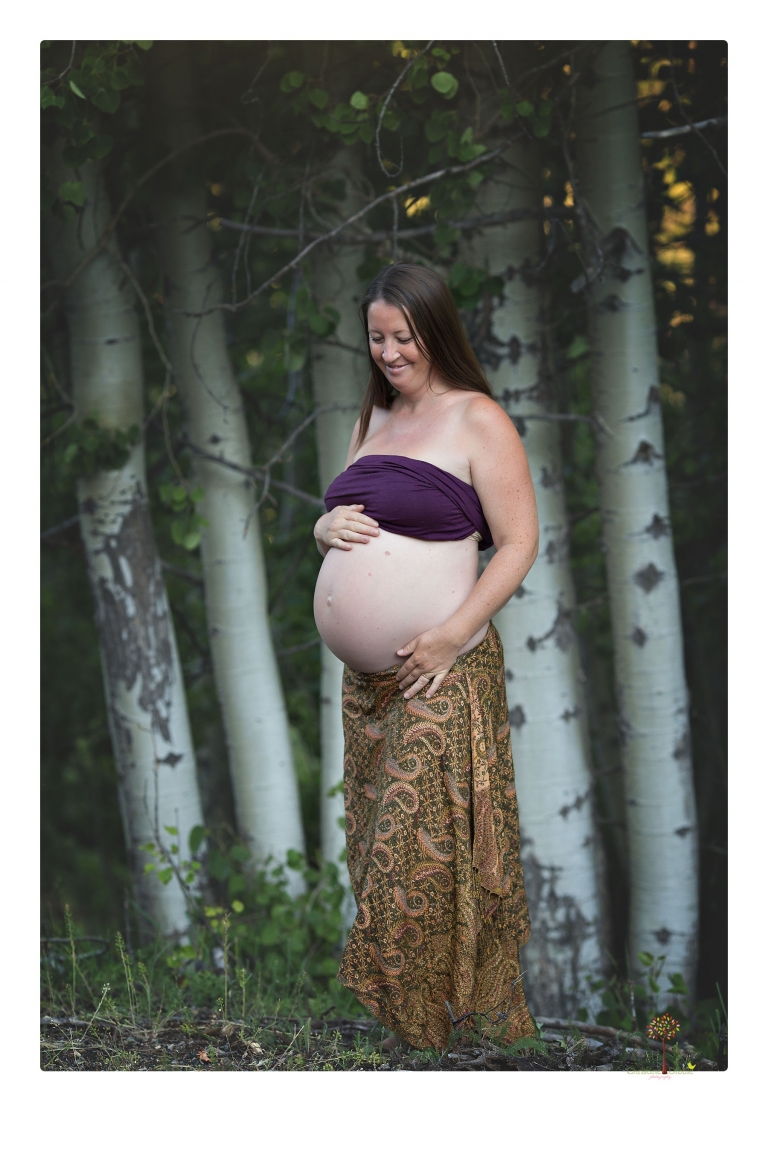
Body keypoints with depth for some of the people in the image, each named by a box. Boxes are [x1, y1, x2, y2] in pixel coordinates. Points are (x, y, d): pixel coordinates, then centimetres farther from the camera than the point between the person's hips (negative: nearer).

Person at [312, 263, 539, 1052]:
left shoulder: (477, 420, -7)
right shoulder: (374, 418, 15)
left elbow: (519, 543, -11)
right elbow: (338, 522, 24)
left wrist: (450, 635, -19)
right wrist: (329, 527, -1)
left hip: (439, 671, -7)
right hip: (364, 676, 7)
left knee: (430, 846, -5)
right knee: (377, 834, 12)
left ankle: (449, 1009, 7)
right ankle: (385, 991, 22)